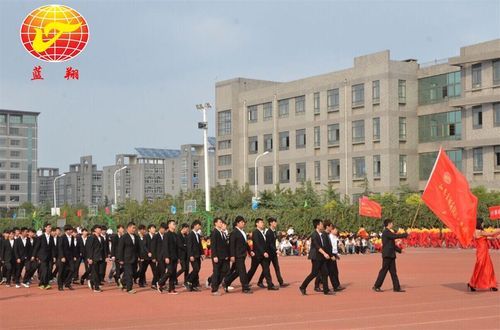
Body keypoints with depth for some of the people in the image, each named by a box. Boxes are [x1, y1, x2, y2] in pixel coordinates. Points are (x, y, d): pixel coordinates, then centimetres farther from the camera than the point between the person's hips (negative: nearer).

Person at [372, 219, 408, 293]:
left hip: (391, 255, 10)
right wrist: (405, 235, -16)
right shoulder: (386, 232, -12)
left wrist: (399, 250, 21)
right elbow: (395, 236, -25)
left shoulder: (389, 232, 19)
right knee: (384, 270, -6)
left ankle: (396, 287, 8)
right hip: (387, 255, -10)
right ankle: (376, 286, 0)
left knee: (393, 271, 8)